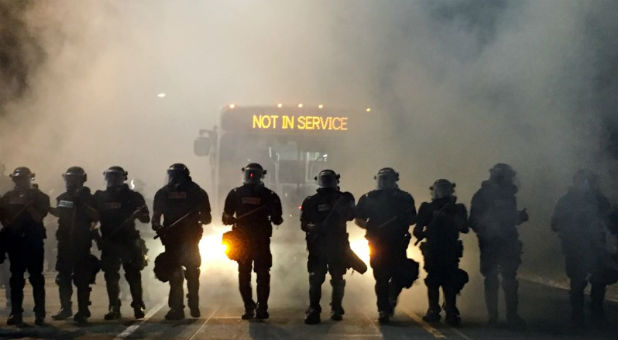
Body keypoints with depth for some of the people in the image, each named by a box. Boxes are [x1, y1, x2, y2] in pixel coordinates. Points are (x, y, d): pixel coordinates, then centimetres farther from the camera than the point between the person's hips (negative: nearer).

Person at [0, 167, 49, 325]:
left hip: (33, 241, -3)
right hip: (14, 241, 3)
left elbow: (37, 217, -11)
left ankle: (40, 314, -3)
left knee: (36, 278, -5)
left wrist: (27, 203, -18)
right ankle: (16, 314, 9)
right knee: (16, 279, 5)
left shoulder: (40, 197, 1)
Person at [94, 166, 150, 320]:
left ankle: (138, 306, 7)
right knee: (111, 275, -2)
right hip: (109, 242, 2)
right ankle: (114, 308, 3)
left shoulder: (133, 197, 3)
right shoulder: (100, 197, 10)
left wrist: (137, 214, -19)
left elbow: (146, 219, 1)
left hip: (129, 242, -2)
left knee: (133, 274, -1)